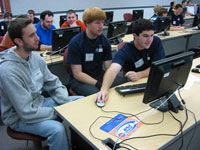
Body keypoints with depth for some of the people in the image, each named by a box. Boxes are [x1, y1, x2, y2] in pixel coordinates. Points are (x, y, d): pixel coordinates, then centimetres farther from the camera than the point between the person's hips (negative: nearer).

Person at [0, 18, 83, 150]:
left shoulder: (35, 57, -5)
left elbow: (53, 83, 3)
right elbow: (27, 113, -27)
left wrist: (67, 103, -12)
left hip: (39, 102, 8)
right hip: (20, 117, -7)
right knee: (57, 129, -34)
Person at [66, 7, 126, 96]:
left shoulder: (105, 41, 1)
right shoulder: (75, 43, -12)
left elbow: (109, 67, 0)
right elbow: (77, 74, -14)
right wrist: (98, 84, -24)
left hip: (100, 76, 5)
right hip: (79, 80, -4)